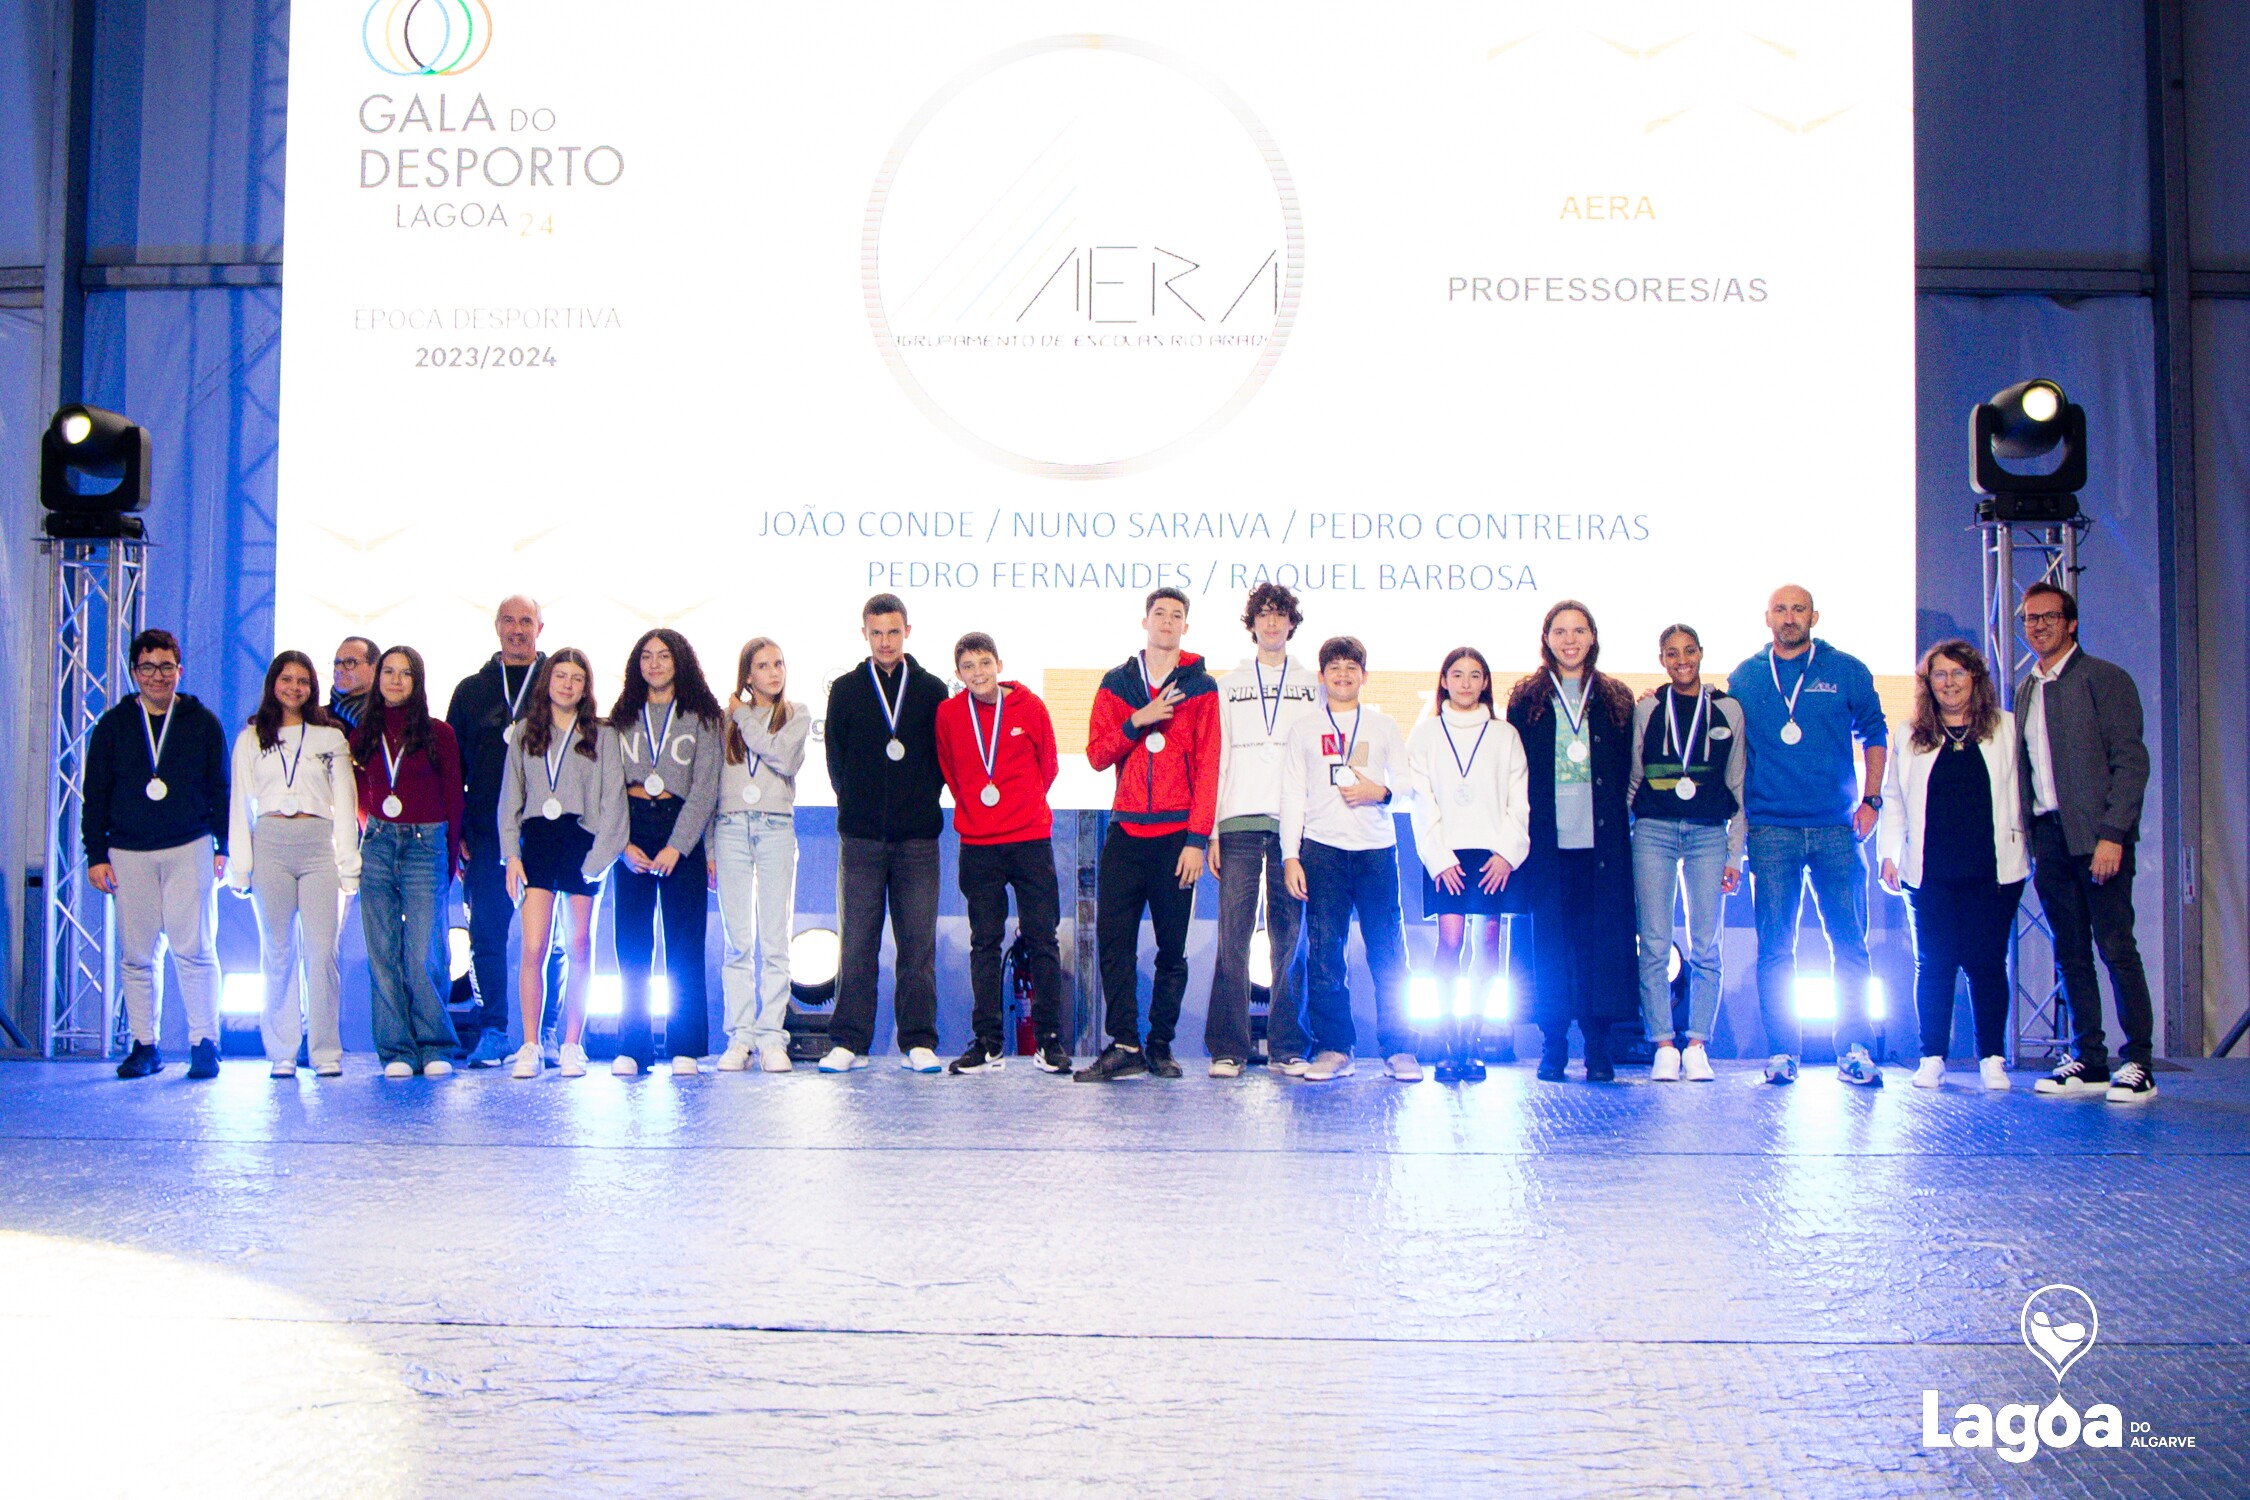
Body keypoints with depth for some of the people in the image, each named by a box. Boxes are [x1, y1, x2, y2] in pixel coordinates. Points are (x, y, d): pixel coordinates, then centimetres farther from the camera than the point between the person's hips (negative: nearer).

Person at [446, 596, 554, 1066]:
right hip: (487, 833, 2)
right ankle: (492, 1032, 7)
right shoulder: (472, 690, 13)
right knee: (487, 933, 1)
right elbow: (452, 766, 12)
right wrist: (453, 832, 3)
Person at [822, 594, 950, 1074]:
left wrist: (921, 801, 2)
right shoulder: (845, 690, 9)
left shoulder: (932, 690, 9)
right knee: (856, 942, 1)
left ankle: (918, 1042, 6)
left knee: (918, 943, 1)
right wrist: (856, 805, 3)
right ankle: (848, 1042, 5)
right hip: (860, 836, 0)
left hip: (918, 837, 0)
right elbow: (835, 759, 9)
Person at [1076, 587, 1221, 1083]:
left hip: (1177, 834, -2)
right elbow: (1097, 755, 5)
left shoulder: (1201, 688, 4)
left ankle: (1161, 1046, 11)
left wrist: (1197, 838, -8)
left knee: (1172, 949, 3)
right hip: (1125, 832, 2)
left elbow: (1208, 768, -1)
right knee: (1113, 941, -5)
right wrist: (1137, 722, -11)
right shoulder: (1116, 683, 11)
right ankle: (1124, 1045, -1)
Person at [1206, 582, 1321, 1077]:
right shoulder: (1229, 684, 16)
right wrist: (1210, 831, 1)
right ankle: (1227, 1048, -3)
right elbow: (1215, 758, 11)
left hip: (1295, 823, 0)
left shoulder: (1313, 685, 14)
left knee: (1289, 937, 0)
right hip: (1240, 822, 0)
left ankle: (1286, 1047, 6)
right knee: (1233, 935, -6)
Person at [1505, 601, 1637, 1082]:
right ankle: (1552, 1046, 6)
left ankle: (1599, 1044, 5)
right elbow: (1514, 770, 6)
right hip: (1546, 840, -1)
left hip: (1600, 841, 1)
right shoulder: (1526, 699, 9)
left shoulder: (1616, 699, 12)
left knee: (1602, 937, -1)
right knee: (1550, 939, 0)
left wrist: (1616, 822, 0)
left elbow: (1627, 771, 12)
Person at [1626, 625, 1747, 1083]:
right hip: (1653, 831, 0)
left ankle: (1696, 1046, 5)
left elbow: (1737, 785, 9)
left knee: (1705, 947, 0)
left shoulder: (1727, 710, 8)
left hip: (1708, 834, 0)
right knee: (1655, 945, -3)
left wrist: (1734, 853, 5)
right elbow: (1632, 778, 11)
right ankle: (1664, 1046, 2)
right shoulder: (1646, 709, 8)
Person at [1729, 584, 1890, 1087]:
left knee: (1850, 942, -1)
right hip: (1771, 830, 0)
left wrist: (1870, 800, 2)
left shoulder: (1846, 672, 7)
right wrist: (1736, 815, 7)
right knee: (1774, 945, 0)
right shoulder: (1744, 678, 9)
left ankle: (1854, 1051, 5)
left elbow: (1875, 735, 12)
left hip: (1836, 828, 0)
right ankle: (1781, 1053, 6)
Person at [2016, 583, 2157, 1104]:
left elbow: (2131, 761, -8)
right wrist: (2027, 840, 8)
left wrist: (2112, 835, -16)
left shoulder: (2104, 678, -2)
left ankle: (2137, 1064, -1)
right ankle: (2088, 1062, 12)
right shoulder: (2026, 689, 17)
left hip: (2097, 834, -6)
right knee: (2070, 954, 7)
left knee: (2117, 948, -6)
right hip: (2048, 836, 6)